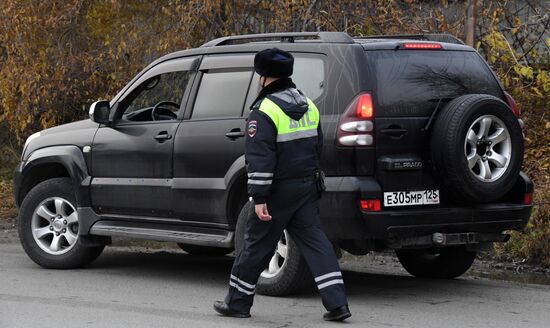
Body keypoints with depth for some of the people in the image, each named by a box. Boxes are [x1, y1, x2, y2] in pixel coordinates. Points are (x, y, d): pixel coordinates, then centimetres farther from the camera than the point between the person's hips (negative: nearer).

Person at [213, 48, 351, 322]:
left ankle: (237, 302, 17)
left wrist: (259, 198, -21)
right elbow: (317, 147, 20)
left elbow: (260, 158, -20)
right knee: (314, 241, 3)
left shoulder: (265, 110, -15)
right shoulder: (308, 106, 10)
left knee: (257, 244, 5)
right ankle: (337, 303, -6)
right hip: (306, 186, 6)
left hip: (278, 191, -6)